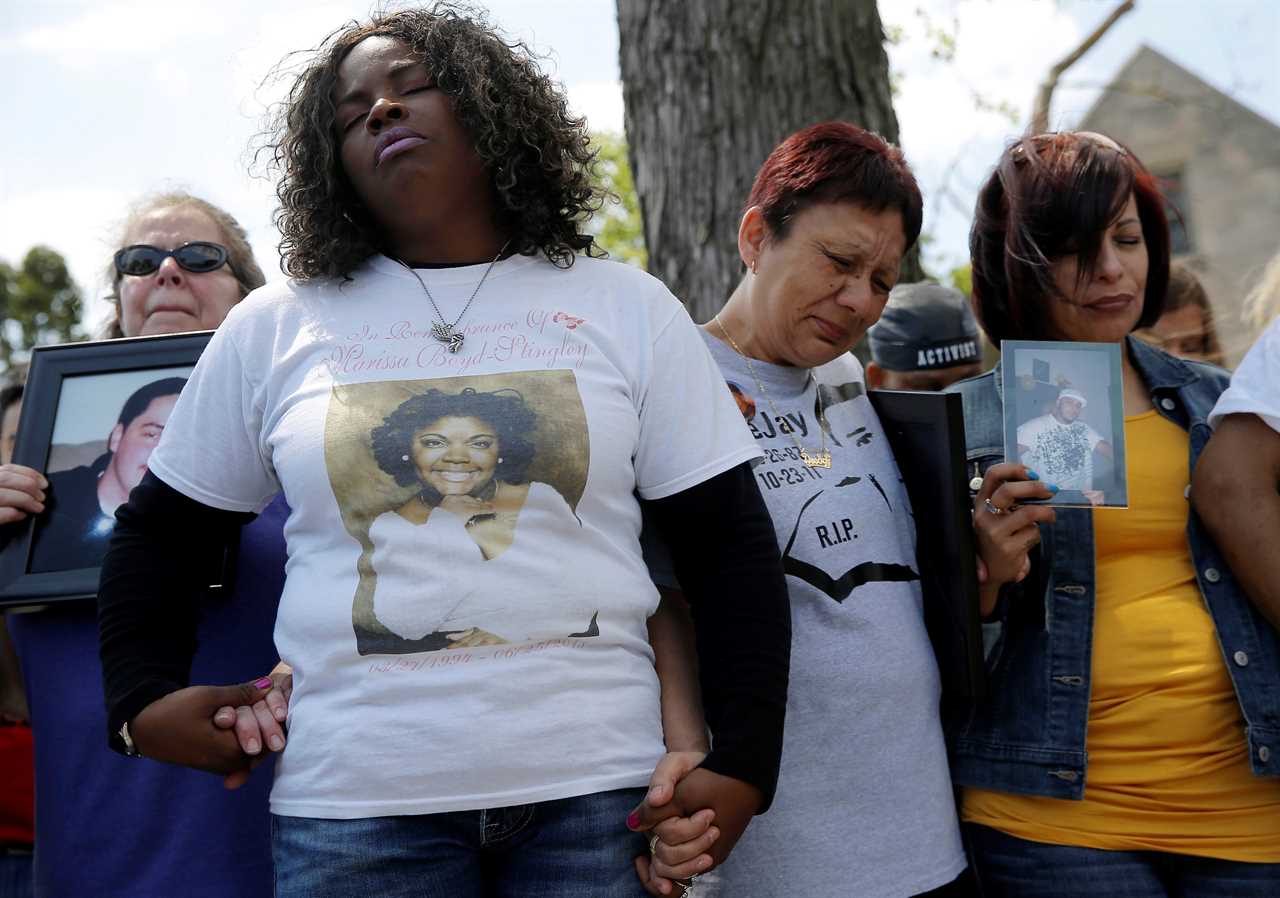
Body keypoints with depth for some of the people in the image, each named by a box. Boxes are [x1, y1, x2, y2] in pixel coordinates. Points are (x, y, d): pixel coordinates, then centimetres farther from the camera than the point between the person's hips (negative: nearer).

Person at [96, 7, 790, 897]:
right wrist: (142, 698, 3)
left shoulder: (629, 309, 4)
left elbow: (733, 547, 3)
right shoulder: (274, 328, 6)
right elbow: (157, 532, 16)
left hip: (596, 789, 0)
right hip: (354, 800, 1)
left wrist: (742, 763, -5)